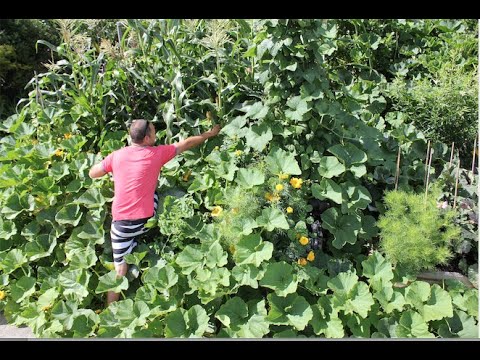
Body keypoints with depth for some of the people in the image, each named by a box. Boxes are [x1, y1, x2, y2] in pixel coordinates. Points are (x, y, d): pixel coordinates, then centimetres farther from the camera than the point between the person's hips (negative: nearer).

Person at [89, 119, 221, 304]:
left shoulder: (117, 155, 1)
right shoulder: (157, 153, -4)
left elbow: (92, 173, 12)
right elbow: (186, 143, 9)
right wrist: (210, 133, 22)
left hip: (121, 221, 2)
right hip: (145, 220, -1)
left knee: (120, 268, 10)